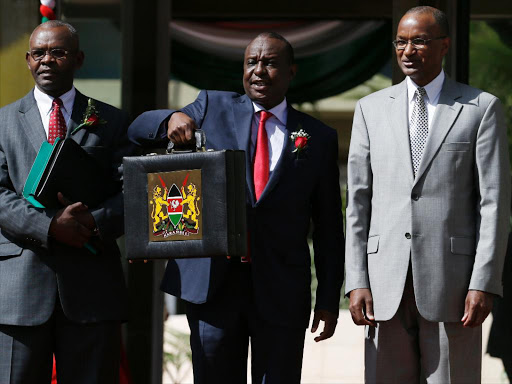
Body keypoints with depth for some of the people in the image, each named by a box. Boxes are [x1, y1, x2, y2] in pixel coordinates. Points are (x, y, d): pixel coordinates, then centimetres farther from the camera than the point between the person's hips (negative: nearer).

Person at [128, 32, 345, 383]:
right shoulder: (213, 108, 10)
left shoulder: (318, 137, 9)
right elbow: (137, 130, 8)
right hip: (212, 285, 1)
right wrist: (172, 119, -15)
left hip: (282, 294, 0)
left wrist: (329, 298, 5)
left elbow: (328, 226, 10)